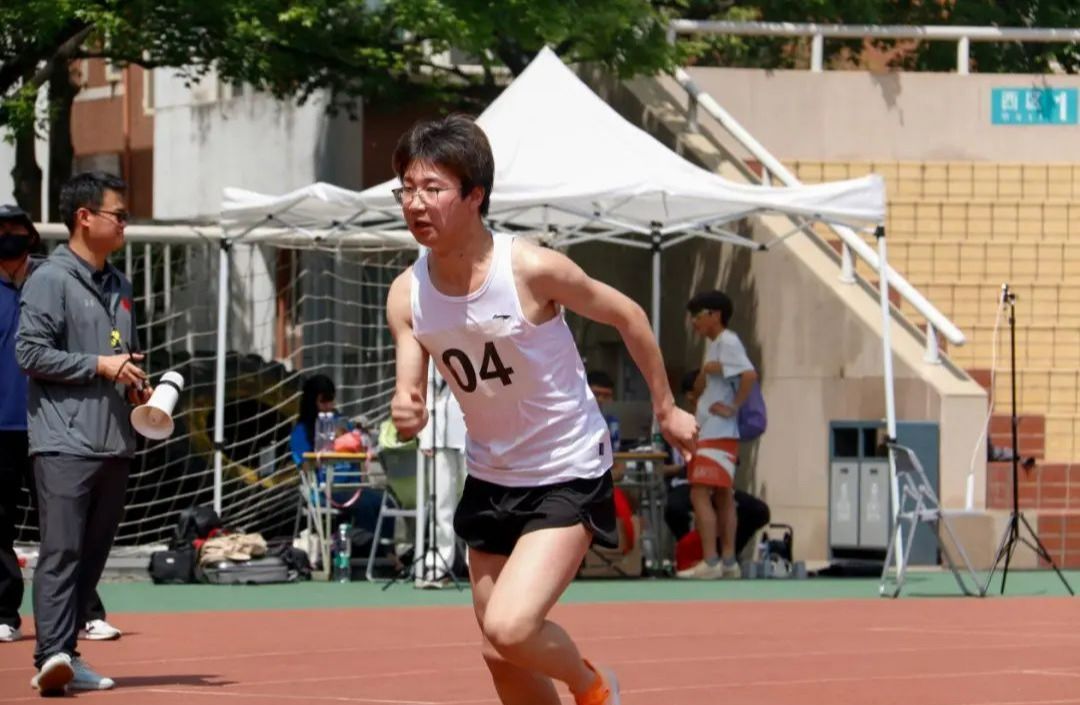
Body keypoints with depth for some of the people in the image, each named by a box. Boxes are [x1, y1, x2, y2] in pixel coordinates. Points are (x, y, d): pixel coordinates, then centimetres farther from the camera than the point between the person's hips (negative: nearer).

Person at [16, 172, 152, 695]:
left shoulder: (119, 286, 19)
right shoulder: (51, 280, -6)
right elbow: (31, 353, -13)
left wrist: (136, 386, 10)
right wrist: (100, 365, -14)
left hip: (115, 443, 8)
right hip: (65, 441, -8)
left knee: (93, 554, 8)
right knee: (61, 551, -14)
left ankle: (68, 657, 13)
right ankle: (52, 656, -21)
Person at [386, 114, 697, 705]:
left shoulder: (532, 269, -22)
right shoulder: (407, 295, -8)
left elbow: (626, 315, -7)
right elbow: (411, 391, -2)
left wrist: (666, 408, 2)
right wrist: (405, 411, -27)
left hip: (568, 474, -6)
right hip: (490, 478, 6)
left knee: (510, 628, -22)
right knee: (500, 655, 9)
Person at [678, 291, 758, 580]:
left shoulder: (727, 342, -12)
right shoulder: (712, 344, 17)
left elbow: (749, 374, -26)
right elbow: (698, 389, 17)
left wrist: (734, 407, -20)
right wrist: (705, 371, -2)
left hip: (718, 433, -10)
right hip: (709, 433, 10)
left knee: (700, 495, -14)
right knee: (723, 496, 11)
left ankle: (710, 562, -17)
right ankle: (728, 561, 14)